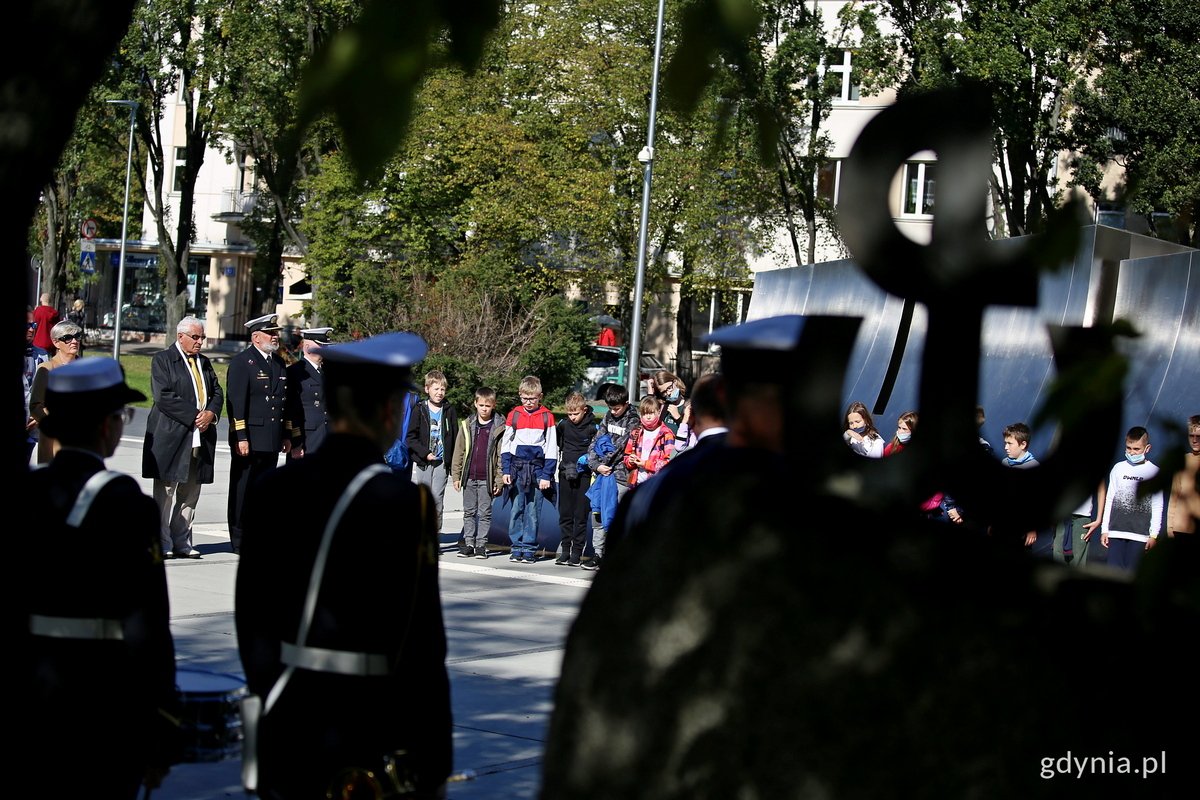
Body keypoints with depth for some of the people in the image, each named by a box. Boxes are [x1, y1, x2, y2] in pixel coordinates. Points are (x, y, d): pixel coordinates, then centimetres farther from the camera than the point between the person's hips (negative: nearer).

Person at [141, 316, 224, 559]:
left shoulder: (204, 362, 18)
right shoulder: (163, 360, -3)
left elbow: (217, 393, 15)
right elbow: (163, 397, -13)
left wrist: (210, 414, -6)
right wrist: (193, 415, -16)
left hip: (201, 437, 6)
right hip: (170, 436, -6)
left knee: (190, 493, 8)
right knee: (165, 491, -2)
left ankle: (182, 541, 13)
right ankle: (162, 543, 1)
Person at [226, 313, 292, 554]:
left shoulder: (279, 363, 16)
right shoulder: (242, 362, -7)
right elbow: (235, 402, -13)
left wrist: (287, 435, 16)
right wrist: (240, 438, -18)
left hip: (272, 442, 7)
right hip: (248, 440, -7)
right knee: (242, 490, 0)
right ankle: (239, 541, 5)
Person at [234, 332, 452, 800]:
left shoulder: (273, 490, 4)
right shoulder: (402, 502, -14)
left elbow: (251, 618, 9)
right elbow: (421, 644, -14)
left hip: (286, 735, 6)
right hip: (368, 740, -6)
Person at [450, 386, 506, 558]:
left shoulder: (499, 428, -2)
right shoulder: (467, 425, 5)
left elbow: (502, 455, 0)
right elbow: (458, 452, 8)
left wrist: (499, 479, -5)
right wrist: (456, 476, 5)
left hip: (487, 478, -3)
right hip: (469, 477, 3)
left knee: (484, 513, 2)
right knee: (469, 512, 8)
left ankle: (481, 544, 9)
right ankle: (468, 543, 14)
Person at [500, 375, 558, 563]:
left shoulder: (547, 417, 0)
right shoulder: (514, 415, 5)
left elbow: (552, 449, 2)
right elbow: (505, 445, 10)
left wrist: (547, 475, -3)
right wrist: (505, 470, 2)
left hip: (537, 469, -1)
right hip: (517, 468, 1)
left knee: (533, 511, 0)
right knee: (516, 509, 1)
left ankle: (529, 549, 5)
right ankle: (517, 548, 7)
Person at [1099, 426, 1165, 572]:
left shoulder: (1153, 471, 2)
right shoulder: (1118, 468, 10)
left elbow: (1157, 506, 2)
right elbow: (1109, 500, 13)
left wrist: (1154, 534, -3)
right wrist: (1104, 529, 9)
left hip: (1139, 533, -2)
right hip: (1116, 531, 2)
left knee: (1131, 573, -3)